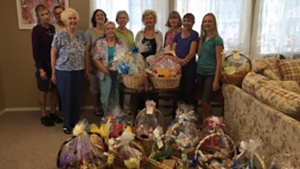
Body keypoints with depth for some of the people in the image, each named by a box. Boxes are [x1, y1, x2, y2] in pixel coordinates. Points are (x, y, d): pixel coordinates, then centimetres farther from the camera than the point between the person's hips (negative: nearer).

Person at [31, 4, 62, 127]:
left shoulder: (52, 28, 6)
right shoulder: (36, 30, -11)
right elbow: (35, 51, -13)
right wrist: (40, 68, -17)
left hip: (54, 64, 5)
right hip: (43, 65, -5)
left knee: (54, 90, 11)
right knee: (43, 91, 7)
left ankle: (53, 114, 26)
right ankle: (43, 116, 20)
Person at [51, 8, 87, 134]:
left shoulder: (81, 34, 5)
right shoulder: (59, 34, -9)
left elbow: (85, 52, 12)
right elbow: (53, 53, -5)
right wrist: (53, 72, -5)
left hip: (79, 71, 4)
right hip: (64, 71, -4)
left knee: (77, 97, 12)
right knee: (66, 98, 8)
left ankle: (76, 122, 29)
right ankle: (67, 124, 24)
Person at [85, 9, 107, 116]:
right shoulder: (90, 32, 2)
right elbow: (87, 51, -1)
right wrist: (88, 66, -7)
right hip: (94, 63, -2)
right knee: (95, 87, 5)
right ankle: (96, 108, 21)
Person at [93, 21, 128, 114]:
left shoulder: (122, 43, 8)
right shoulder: (100, 43, 4)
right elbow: (96, 59, -3)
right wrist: (106, 71, -11)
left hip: (120, 74, 1)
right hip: (105, 74, -1)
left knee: (118, 97, 5)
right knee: (106, 97, 3)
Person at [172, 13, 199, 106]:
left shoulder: (194, 35, 0)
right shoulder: (178, 35, 13)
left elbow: (192, 52, -7)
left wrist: (183, 61, -14)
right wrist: (178, 60, -14)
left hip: (189, 67, -4)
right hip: (177, 66, 4)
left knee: (189, 90, -2)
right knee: (178, 90, 8)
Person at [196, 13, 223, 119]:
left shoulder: (217, 39, -9)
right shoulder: (202, 38, 10)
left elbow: (219, 62, -12)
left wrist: (216, 80, -16)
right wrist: (197, 73, 6)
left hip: (211, 74, -6)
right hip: (200, 73, 6)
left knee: (205, 102, -6)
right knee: (204, 102, 12)